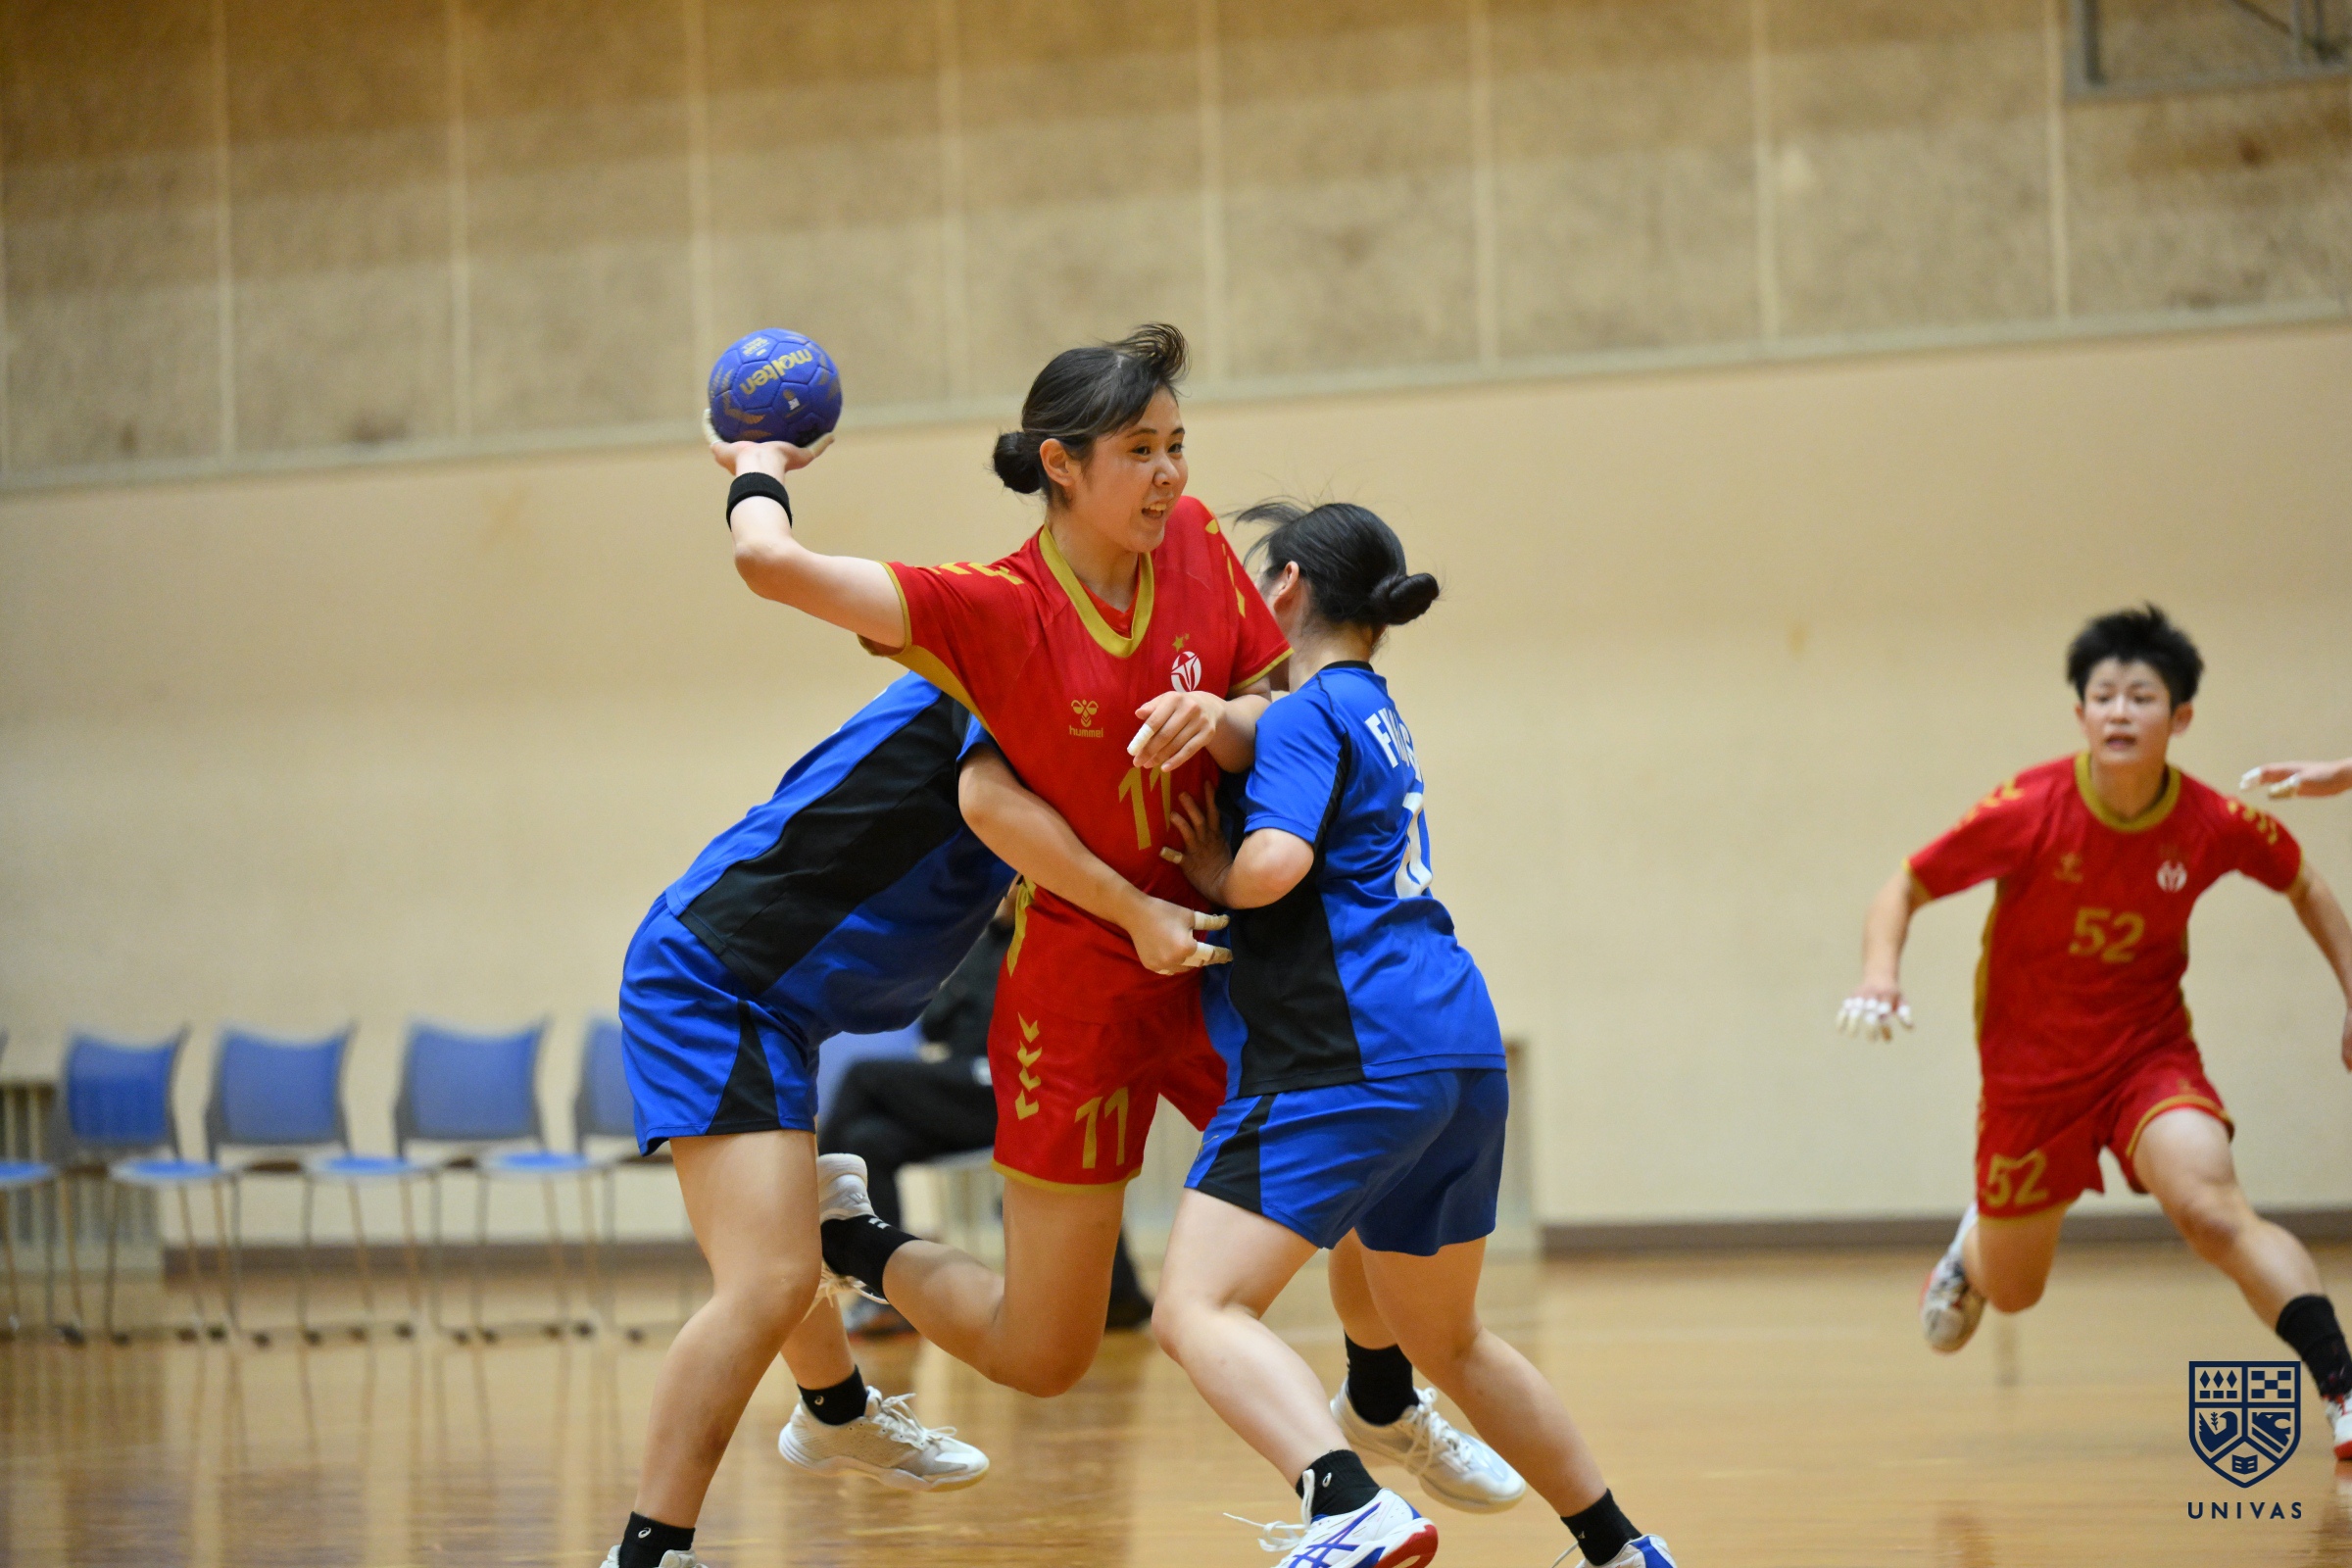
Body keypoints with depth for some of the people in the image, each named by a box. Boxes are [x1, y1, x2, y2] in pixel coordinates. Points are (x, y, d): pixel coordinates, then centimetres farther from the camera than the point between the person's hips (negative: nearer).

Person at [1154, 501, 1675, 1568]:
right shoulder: (1372, 710, 22)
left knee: (1197, 1307, -17)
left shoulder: (1308, 713, -5)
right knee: (1445, 1339, 25)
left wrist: (1212, 876, 0)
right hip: (1459, 1045, 10)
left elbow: (1273, 863, -19)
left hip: (1348, 1056, -10)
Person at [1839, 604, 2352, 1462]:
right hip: (2033, 1065, 0)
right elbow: (1904, 889, -11)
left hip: (2150, 1051, 0)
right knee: (2011, 1291, 16)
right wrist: (1881, 972, -30)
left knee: (2211, 1207, -30)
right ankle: (1975, 1241, 53)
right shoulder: (2029, 811, -21)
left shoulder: (2216, 824, -15)